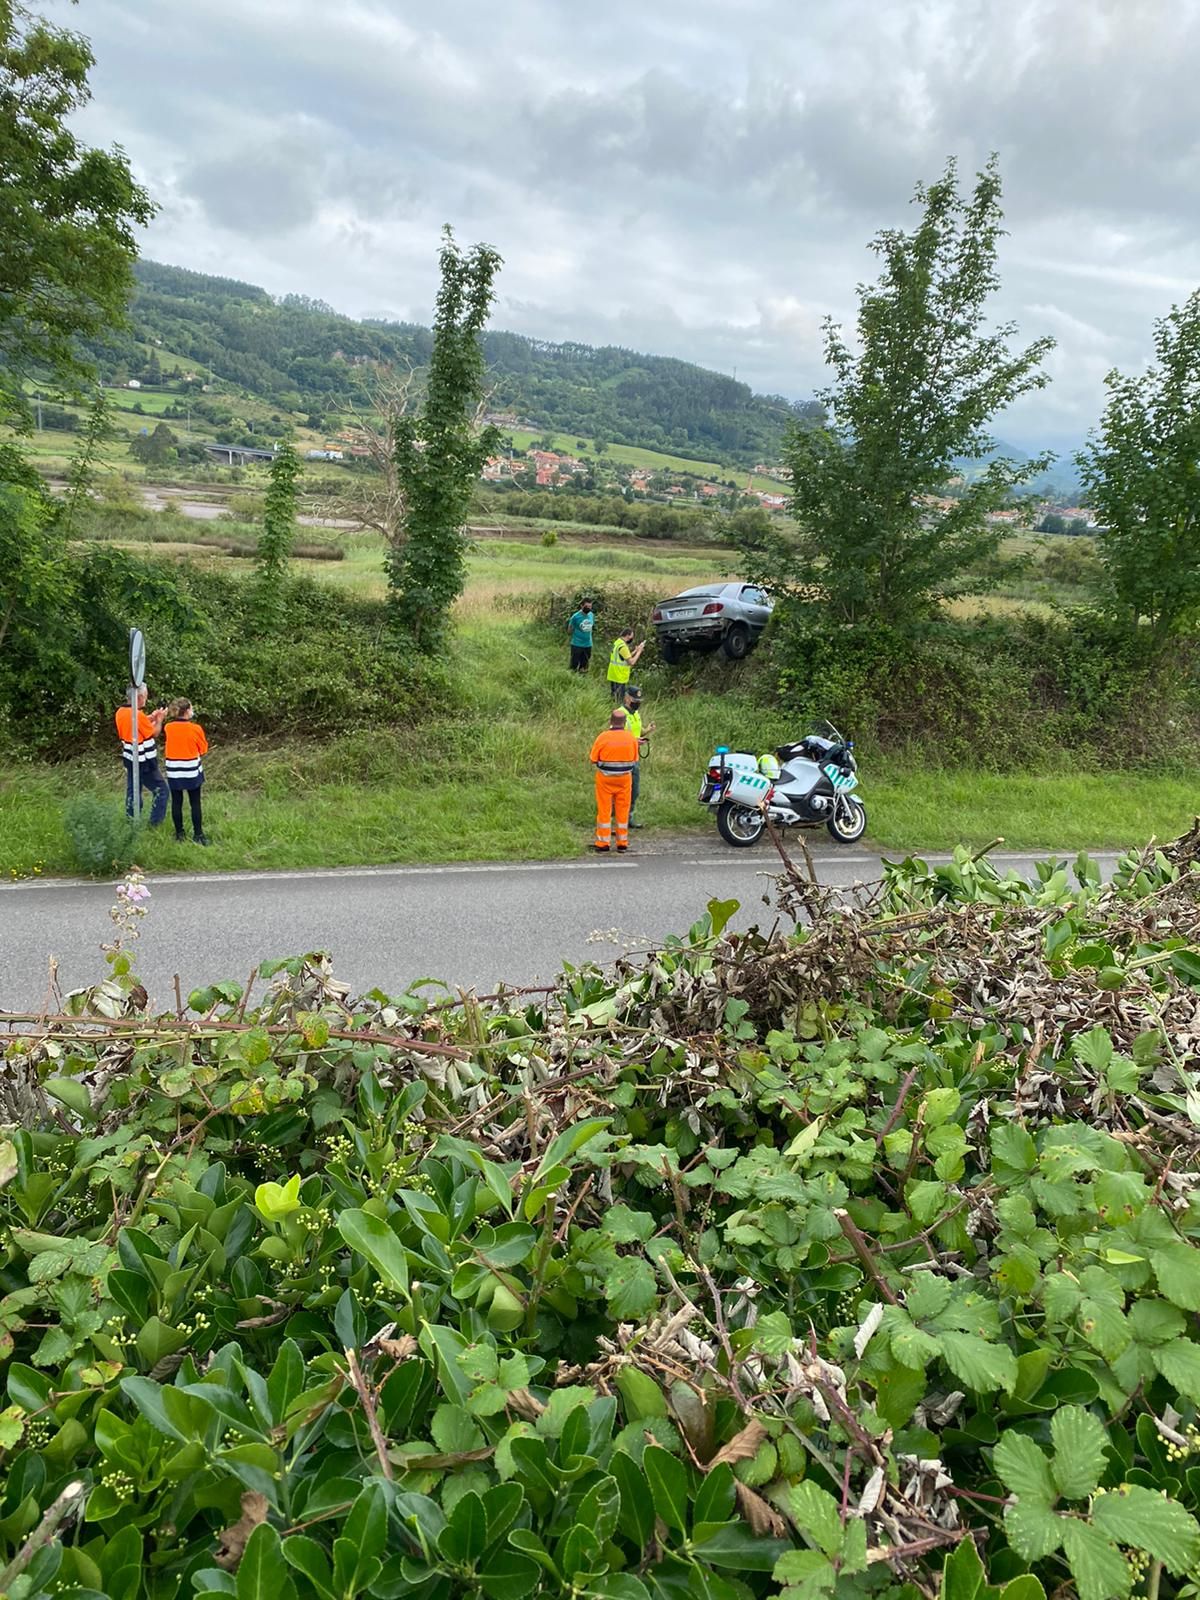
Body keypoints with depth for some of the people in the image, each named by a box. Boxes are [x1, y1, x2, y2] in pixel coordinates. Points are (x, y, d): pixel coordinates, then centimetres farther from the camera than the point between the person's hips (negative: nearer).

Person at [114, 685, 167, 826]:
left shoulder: (120, 712, 0)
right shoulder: (138, 715, -24)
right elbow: (154, 734, -11)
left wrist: (151, 717, 11)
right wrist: (159, 719, 3)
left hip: (130, 760, 8)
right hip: (144, 762, -8)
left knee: (132, 792, 16)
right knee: (161, 790, 3)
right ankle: (154, 824, 3)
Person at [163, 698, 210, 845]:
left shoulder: (168, 728, -5)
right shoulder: (195, 728, -15)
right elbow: (203, 749, -3)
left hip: (173, 771, 3)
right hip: (192, 771, -3)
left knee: (176, 803, 10)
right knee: (195, 803, 7)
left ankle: (179, 834, 18)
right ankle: (198, 834, 11)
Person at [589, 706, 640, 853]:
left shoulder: (603, 737, -14)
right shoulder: (631, 738, -6)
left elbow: (594, 760, -7)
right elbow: (634, 760, 3)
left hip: (605, 779, -2)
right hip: (625, 778, 2)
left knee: (604, 810, 7)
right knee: (623, 810, 12)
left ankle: (604, 843, 9)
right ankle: (622, 842, 18)